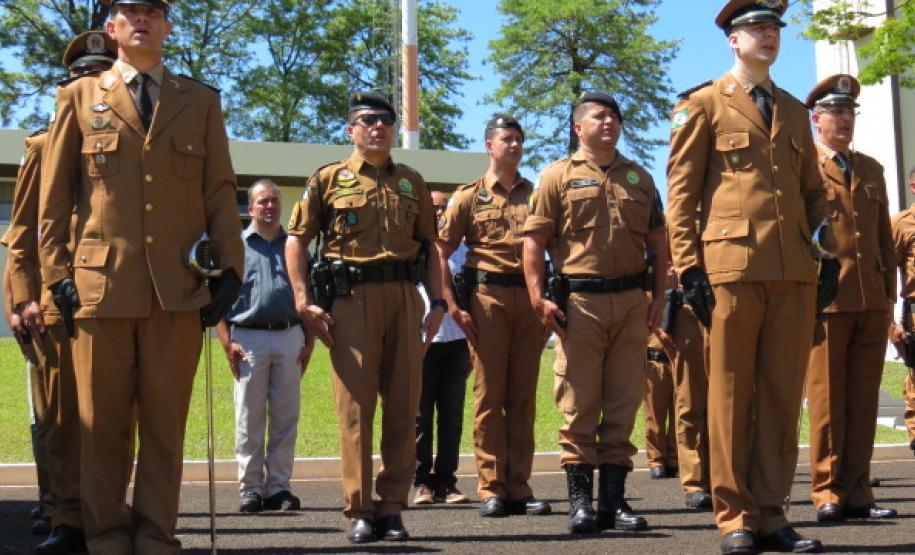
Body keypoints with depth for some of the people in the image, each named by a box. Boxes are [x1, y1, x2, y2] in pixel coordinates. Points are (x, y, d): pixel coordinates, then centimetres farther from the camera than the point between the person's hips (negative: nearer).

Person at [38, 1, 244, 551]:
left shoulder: (201, 101, 15)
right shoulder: (80, 97, 12)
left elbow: (221, 193, 11)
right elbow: (55, 196, 9)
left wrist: (230, 269, 3)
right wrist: (58, 273, 2)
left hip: (180, 290, 1)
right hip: (102, 285, 0)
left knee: (166, 423, 4)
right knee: (103, 424, 3)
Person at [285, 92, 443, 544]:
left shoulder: (412, 182, 18)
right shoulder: (328, 179, 8)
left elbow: (429, 246, 20)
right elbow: (296, 240, 4)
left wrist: (437, 302, 9)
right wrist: (304, 302, -6)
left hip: (404, 297, 3)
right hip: (351, 298, -3)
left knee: (403, 405, 2)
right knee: (355, 405, -4)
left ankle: (392, 507, 10)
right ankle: (360, 511, 1)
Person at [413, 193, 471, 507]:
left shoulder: (461, 251, 18)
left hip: (455, 342, 4)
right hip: (422, 342, -4)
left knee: (452, 416, 3)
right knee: (421, 416, -1)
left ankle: (446, 482, 9)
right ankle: (422, 483, 5)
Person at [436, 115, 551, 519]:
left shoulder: (535, 194, 14)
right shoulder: (470, 196, 6)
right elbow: (441, 252, 2)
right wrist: (453, 305, -6)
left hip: (529, 297, 3)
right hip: (488, 297, -3)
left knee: (523, 394, 5)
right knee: (489, 393, -1)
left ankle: (519, 486, 10)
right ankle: (491, 488, 4)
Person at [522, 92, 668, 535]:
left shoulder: (639, 178, 16)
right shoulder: (559, 176, 5)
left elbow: (657, 242, 18)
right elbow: (534, 241, -1)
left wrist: (658, 297, 8)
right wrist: (538, 298, -11)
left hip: (631, 301, 4)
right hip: (579, 300, -4)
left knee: (623, 403, 6)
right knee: (579, 404, -2)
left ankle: (613, 499, 13)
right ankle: (580, 500, 5)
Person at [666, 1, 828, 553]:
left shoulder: (795, 111, 22)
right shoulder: (704, 104, 7)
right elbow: (681, 193, 1)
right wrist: (689, 268, -7)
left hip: (795, 273, 5)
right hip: (733, 266, -4)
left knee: (783, 397, 4)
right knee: (731, 396, 0)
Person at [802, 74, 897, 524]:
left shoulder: (871, 170, 19)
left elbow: (884, 238, 19)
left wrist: (889, 294, 12)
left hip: (872, 303, 5)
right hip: (824, 300, -5)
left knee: (863, 401, 5)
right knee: (827, 401, -1)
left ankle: (856, 492, 11)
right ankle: (828, 492, 5)